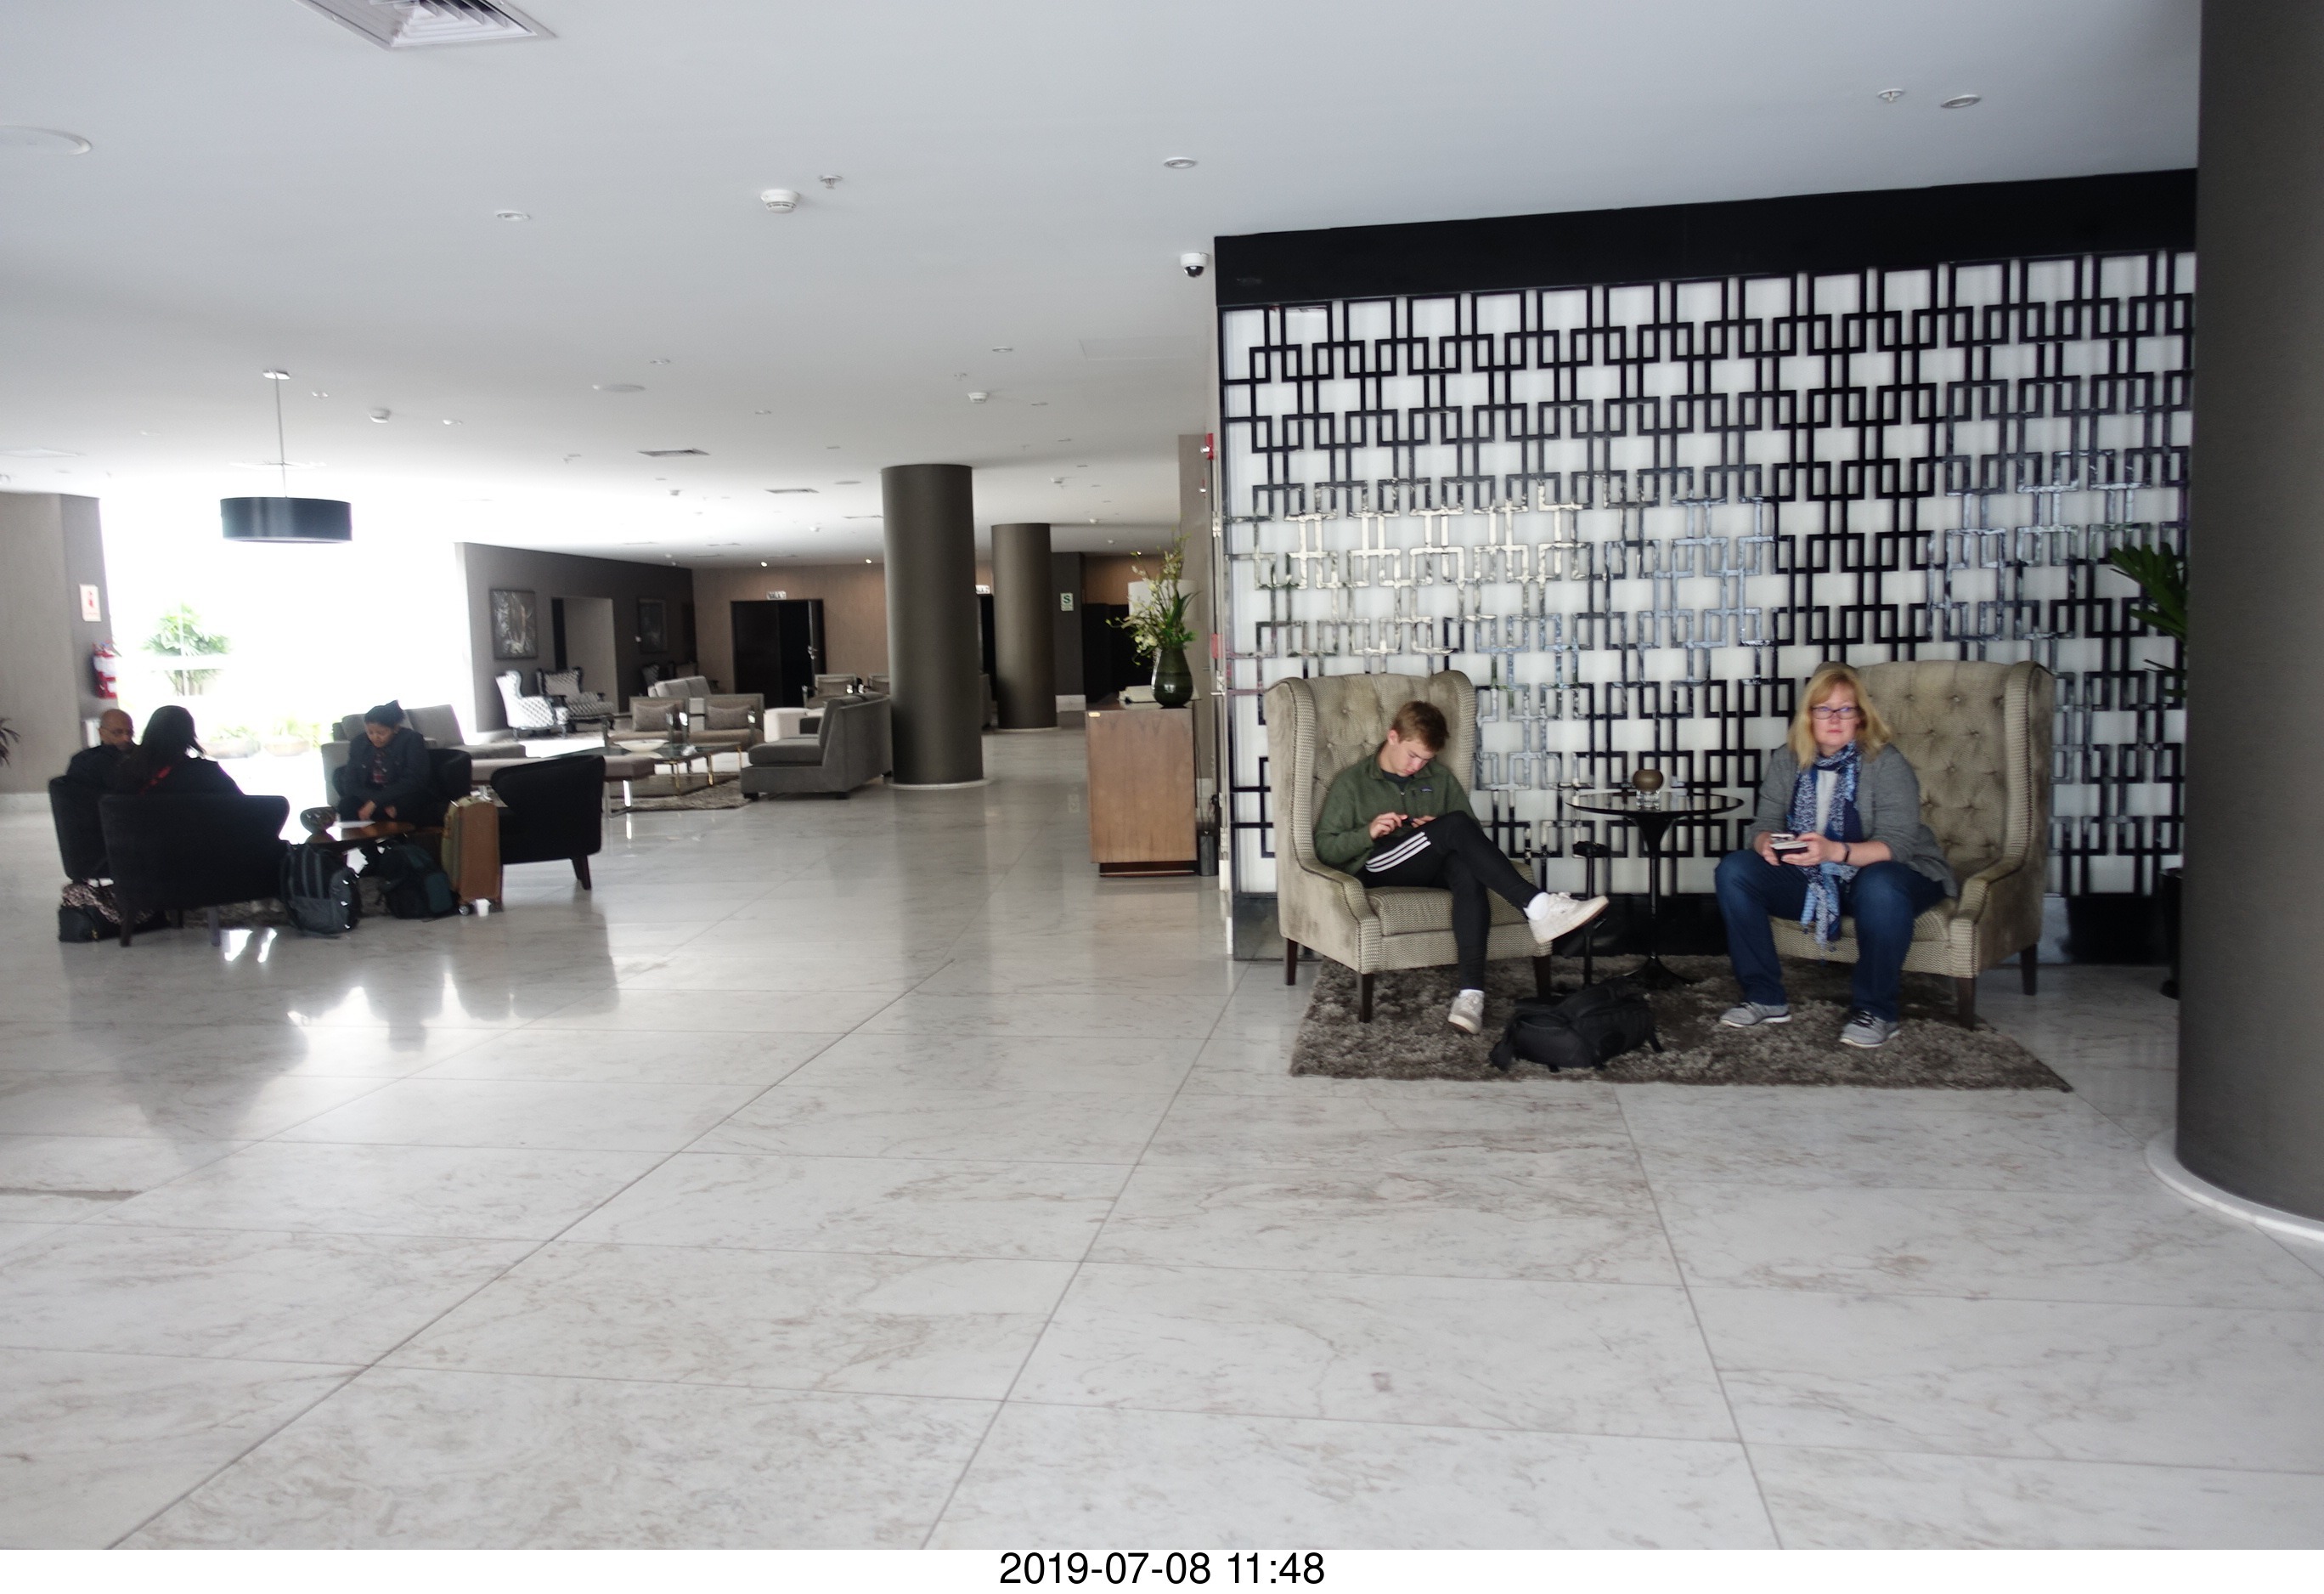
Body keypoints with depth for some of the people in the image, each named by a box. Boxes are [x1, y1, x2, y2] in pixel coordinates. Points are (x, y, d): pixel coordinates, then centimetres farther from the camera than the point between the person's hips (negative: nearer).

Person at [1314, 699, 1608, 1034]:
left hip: (1431, 868, 4)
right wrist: (1368, 832, -13)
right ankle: (1537, 907, -37)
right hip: (1376, 868, -4)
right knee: (1455, 824, -29)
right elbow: (1325, 848, 4)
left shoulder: (1440, 779, 21)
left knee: (1468, 869, -35)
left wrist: (1438, 834, -2)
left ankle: (1472, 991, -45)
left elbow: (1474, 835, 20)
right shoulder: (1351, 783, 9)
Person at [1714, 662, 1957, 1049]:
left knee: (1879, 887, -40)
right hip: (1812, 880, 5)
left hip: (1888, 874, -4)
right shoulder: (1787, 763, 0)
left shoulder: (1885, 763, -14)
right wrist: (1767, 844, -29)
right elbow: (1764, 825, -2)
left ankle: (1875, 1011, -19)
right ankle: (1765, 998, -10)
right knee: (1733, 870, -16)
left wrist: (1835, 852, -43)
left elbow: (1895, 845, -24)